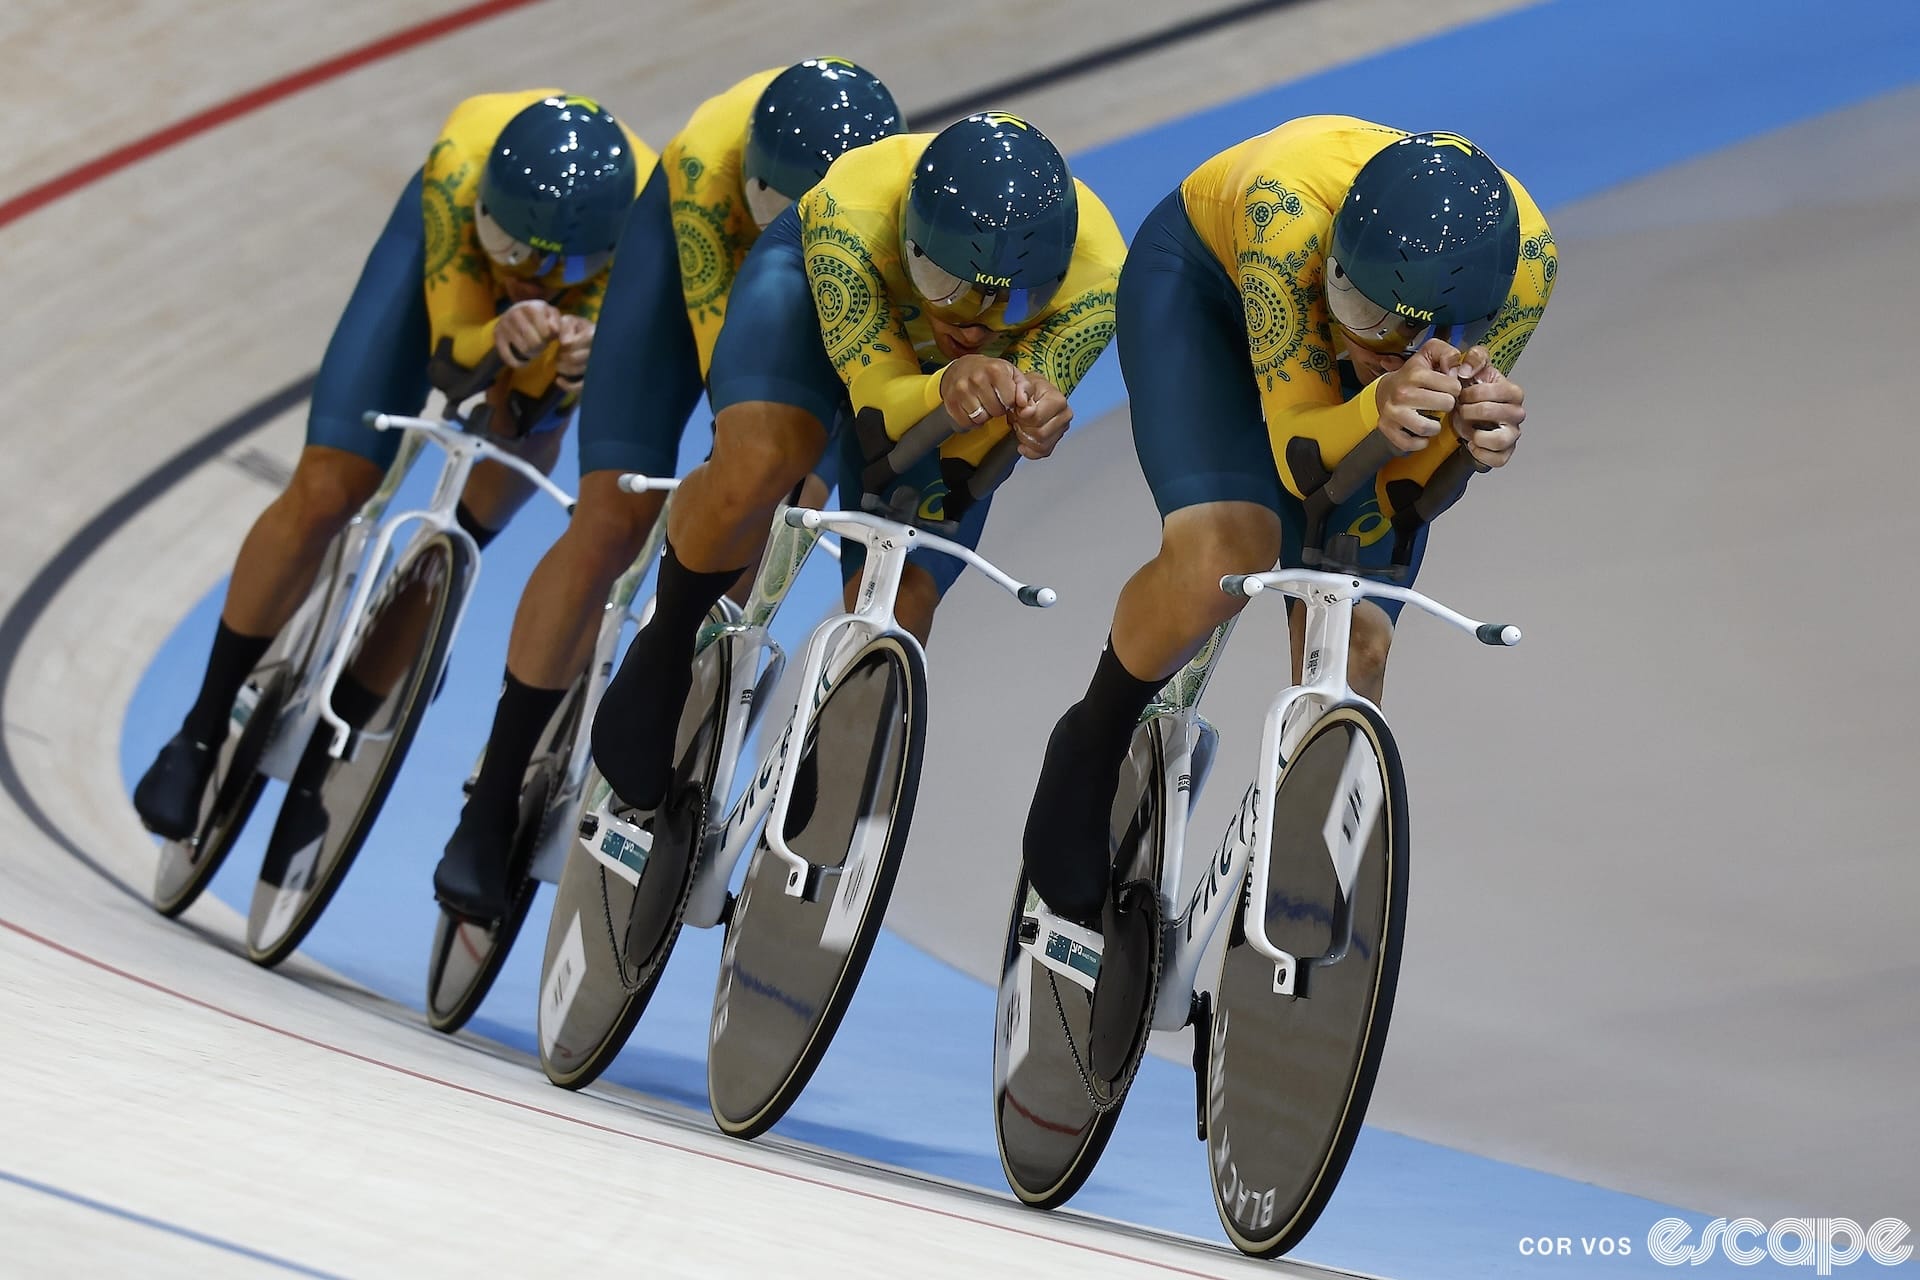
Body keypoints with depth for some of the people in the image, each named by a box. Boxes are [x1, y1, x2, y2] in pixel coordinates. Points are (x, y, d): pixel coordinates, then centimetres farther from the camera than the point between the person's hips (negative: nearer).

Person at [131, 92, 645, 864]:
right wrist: (500, 339, -60)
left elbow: (534, 400, -37)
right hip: (446, 237, 0)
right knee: (326, 492, -12)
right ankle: (202, 735, 5)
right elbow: (448, 363, -38)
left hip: (596, 302, 1)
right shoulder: (462, 163, -42)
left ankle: (318, 761, 9)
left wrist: (567, 368, -59)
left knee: (477, 526, -9)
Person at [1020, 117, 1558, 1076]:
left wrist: (1472, 430, -46)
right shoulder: (1289, 207, -43)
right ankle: (1096, 744, 0)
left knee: (1353, 647, -7)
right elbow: (1298, 454, -34)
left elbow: (1402, 490, -24)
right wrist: (1378, 407, -55)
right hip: (1205, 280, -3)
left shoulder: (1526, 259, -34)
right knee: (1222, 552, -29)